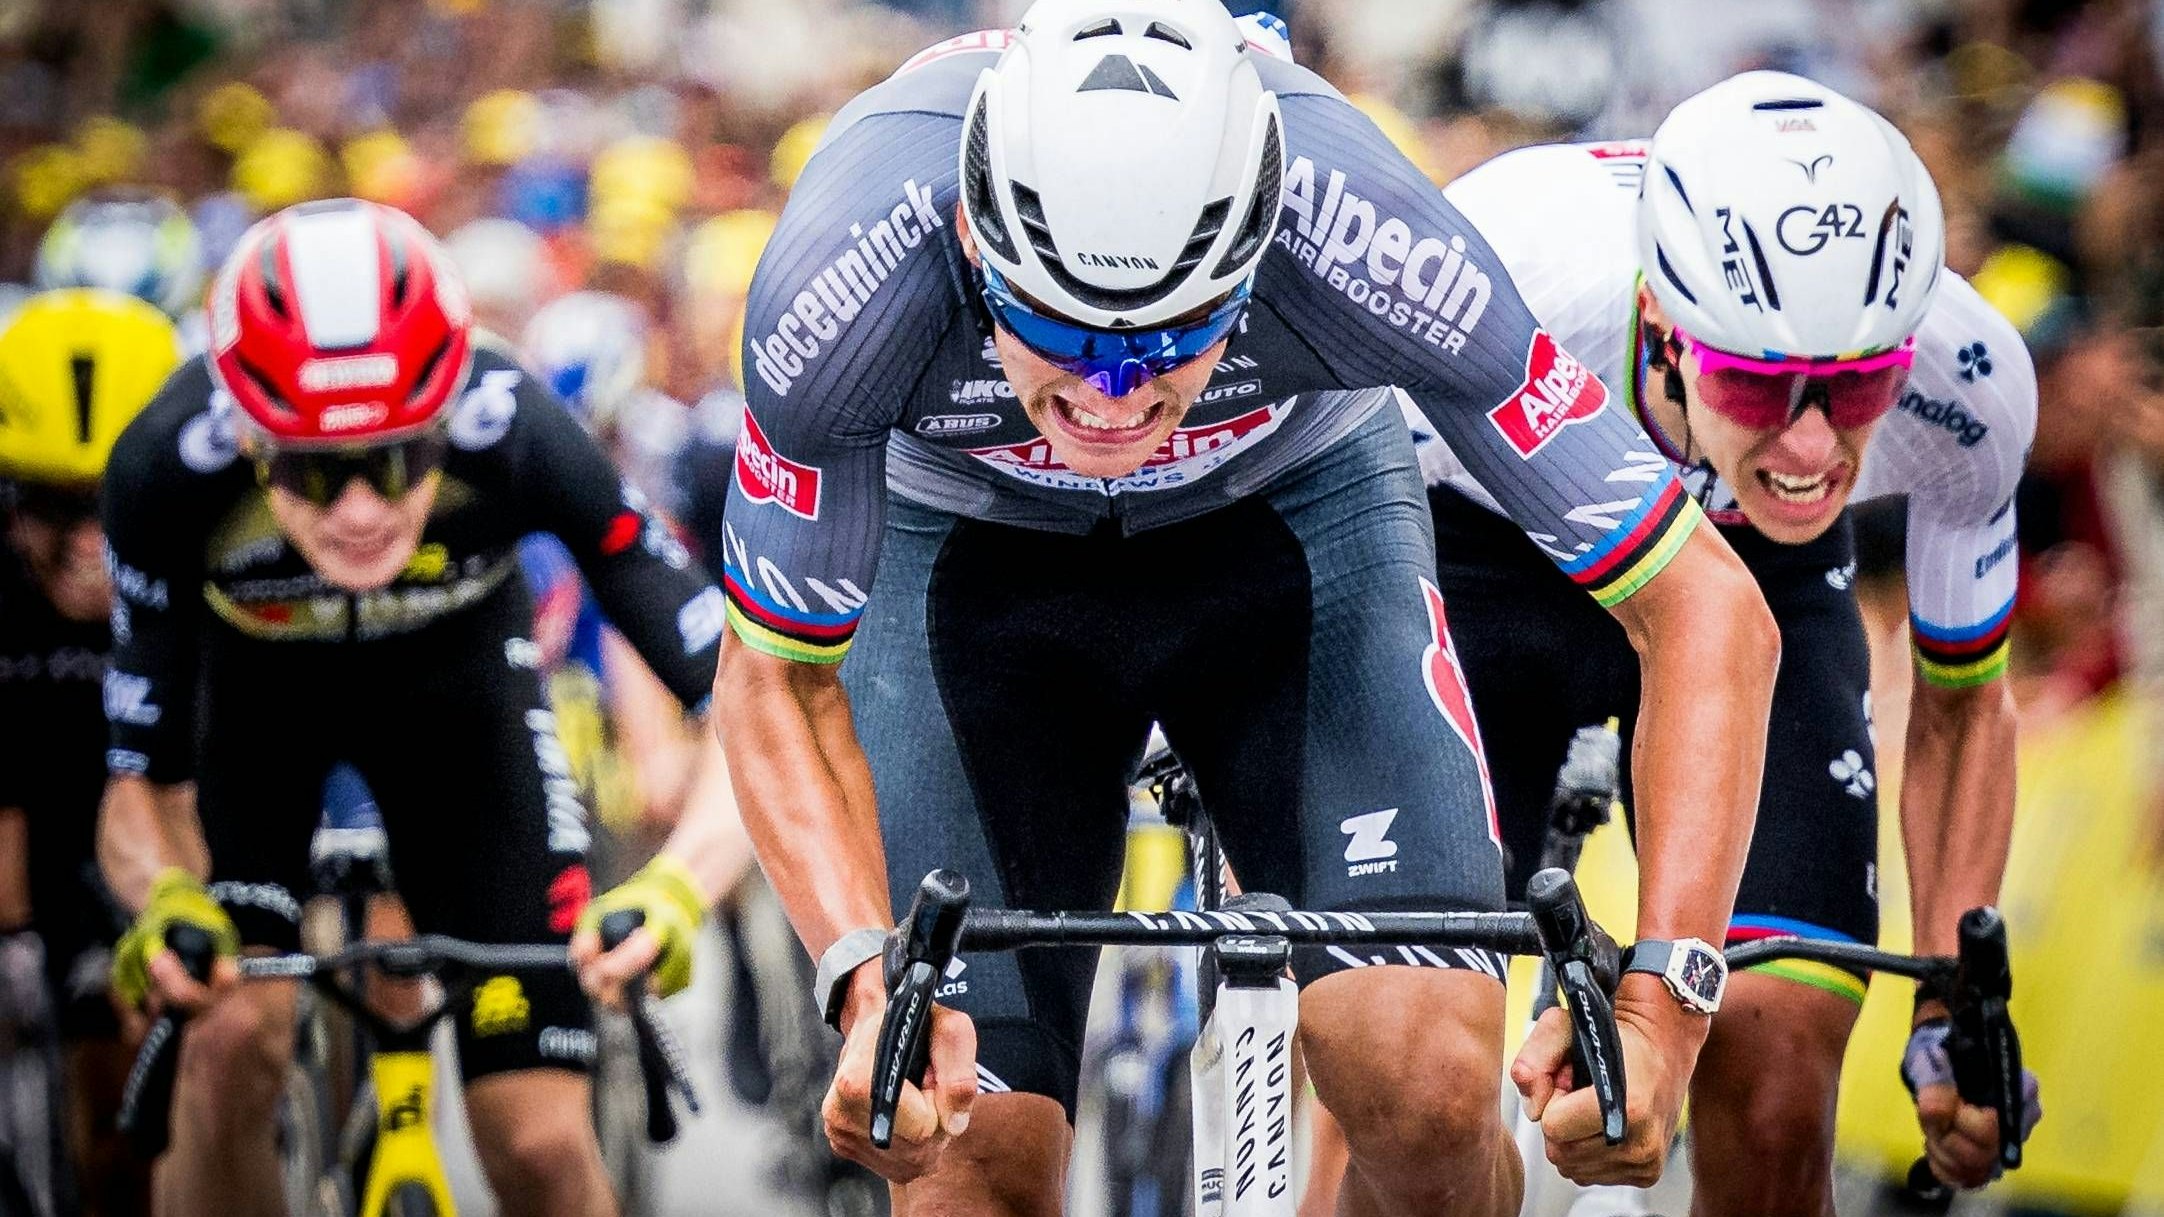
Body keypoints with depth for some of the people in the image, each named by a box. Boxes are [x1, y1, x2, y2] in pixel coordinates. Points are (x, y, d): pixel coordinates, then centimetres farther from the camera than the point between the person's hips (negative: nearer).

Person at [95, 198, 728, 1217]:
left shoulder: (515, 436, -37)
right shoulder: (169, 469, -36)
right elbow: (143, 786, -26)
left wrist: (676, 886, -53)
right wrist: (165, 902, -48)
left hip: (455, 672, 0)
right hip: (250, 680, 0)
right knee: (231, 1039, -26)